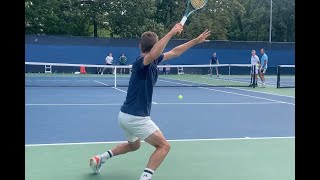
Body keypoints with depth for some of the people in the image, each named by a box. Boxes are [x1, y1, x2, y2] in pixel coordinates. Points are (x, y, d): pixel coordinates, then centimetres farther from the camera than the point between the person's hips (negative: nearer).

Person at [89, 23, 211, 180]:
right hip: (136, 117, -10)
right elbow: (153, 54, -46)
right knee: (164, 146, -3)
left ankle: (101, 158, 31)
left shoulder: (152, 61, 6)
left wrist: (196, 41, 17)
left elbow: (174, 52, 16)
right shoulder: (142, 61, -20)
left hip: (126, 115, 10)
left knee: (134, 145, 33)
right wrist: (171, 33, -45)